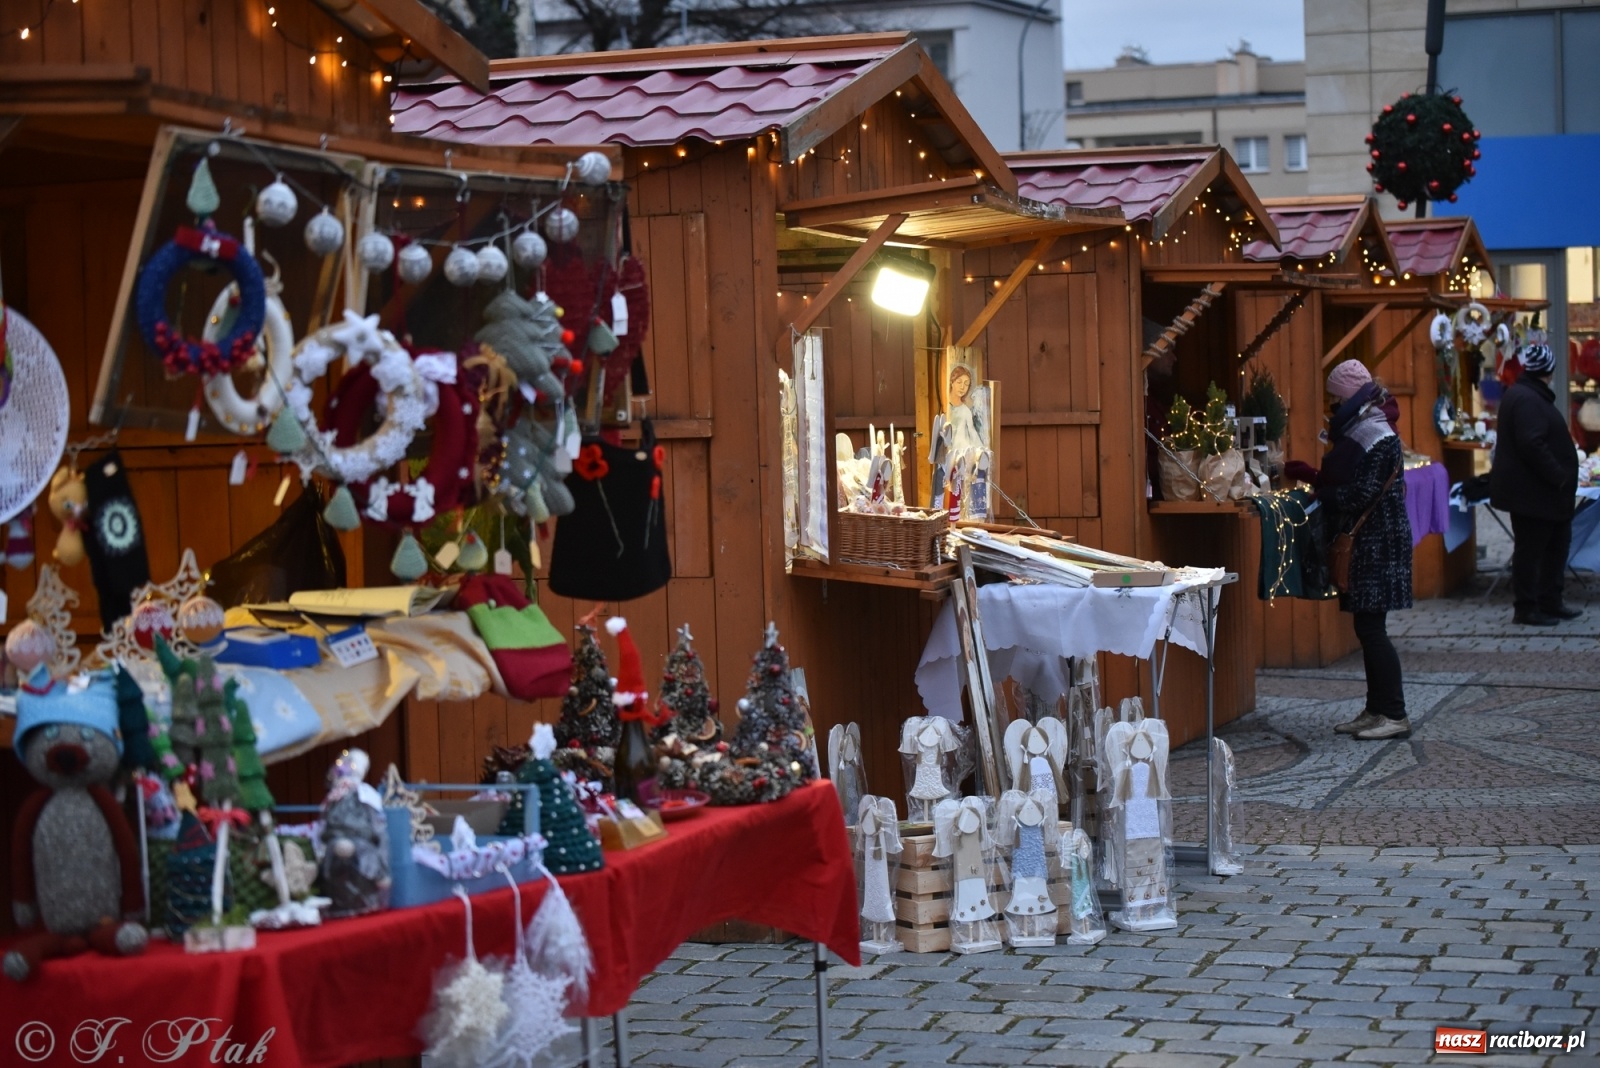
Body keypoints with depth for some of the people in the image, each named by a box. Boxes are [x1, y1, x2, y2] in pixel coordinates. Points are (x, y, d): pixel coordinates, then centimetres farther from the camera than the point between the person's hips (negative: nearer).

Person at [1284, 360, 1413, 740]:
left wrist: (1315, 485, -9)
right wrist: (1314, 478, 4)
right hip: (1364, 542, 10)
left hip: (1378, 544, -10)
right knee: (1368, 628, 10)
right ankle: (1376, 709, 15)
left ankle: (1395, 715, -6)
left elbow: (1361, 495, -20)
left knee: (1371, 627, -9)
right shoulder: (1357, 431, 15)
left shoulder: (1378, 437, -15)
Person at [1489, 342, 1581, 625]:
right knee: (1530, 549, -3)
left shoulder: (1532, 396, 16)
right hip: (1531, 491, -11)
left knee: (1557, 544, 15)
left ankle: (1550, 602, 22)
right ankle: (1526, 609, 3)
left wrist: (1560, 477, 15)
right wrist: (1558, 477, -21)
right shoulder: (1527, 400, -19)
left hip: (1542, 491, 11)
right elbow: (1532, 445, -27)